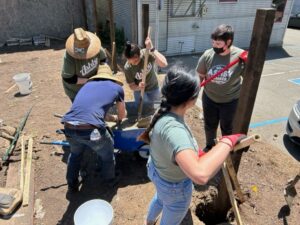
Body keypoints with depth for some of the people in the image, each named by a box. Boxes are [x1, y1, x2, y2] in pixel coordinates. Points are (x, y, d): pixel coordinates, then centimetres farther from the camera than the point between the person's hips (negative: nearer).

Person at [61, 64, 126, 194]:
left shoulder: (87, 84, 27)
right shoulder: (117, 87, 17)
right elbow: (122, 116, 31)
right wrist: (117, 118, 55)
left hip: (69, 127, 5)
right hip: (90, 129, -4)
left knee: (75, 153, 36)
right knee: (107, 153, 28)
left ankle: (72, 185, 50)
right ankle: (109, 181, 50)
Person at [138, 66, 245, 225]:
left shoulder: (164, 112, -18)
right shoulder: (173, 129, -47)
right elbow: (200, 175, -60)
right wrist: (227, 142, -47)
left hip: (156, 170, 9)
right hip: (174, 186, -8)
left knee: (160, 198, 41)